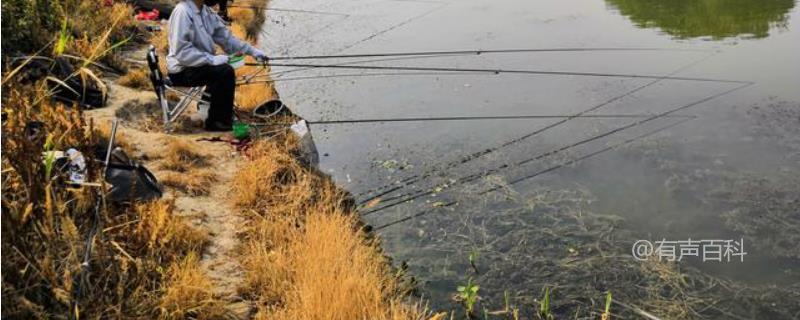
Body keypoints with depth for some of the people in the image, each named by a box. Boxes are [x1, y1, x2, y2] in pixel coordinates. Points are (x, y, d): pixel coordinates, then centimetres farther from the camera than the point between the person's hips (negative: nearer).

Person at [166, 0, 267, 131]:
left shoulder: (206, 11, 5)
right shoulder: (182, 11, -20)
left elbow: (224, 36, 10)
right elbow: (182, 50, -26)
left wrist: (252, 51, 3)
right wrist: (212, 59, -26)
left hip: (197, 63, 9)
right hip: (182, 71, -9)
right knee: (225, 72, -21)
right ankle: (217, 121, -10)